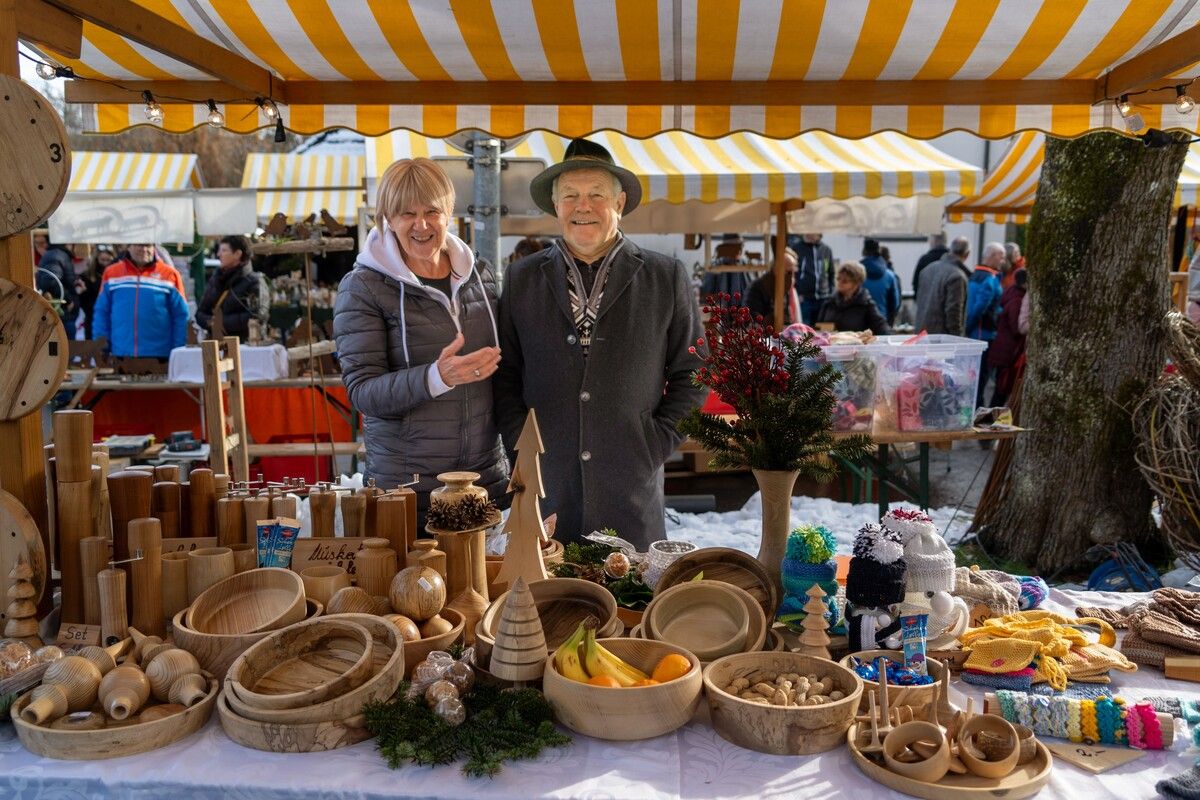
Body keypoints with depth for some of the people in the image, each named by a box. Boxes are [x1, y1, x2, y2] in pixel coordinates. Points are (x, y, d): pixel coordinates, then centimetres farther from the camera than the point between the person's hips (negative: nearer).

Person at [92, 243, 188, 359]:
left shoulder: (169, 274, 0)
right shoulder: (111, 273, 6)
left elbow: (180, 315, 0)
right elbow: (102, 313, 9)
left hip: (158, 355, -1)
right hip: (121, 354, 2)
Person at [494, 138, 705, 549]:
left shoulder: (667, 277, 3)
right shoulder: (522, 279, 7)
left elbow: (692, 375, 5)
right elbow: (505, 376, 9)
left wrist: (655, 446, -3)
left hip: (631, 489, 0)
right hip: (544, 488, 1)